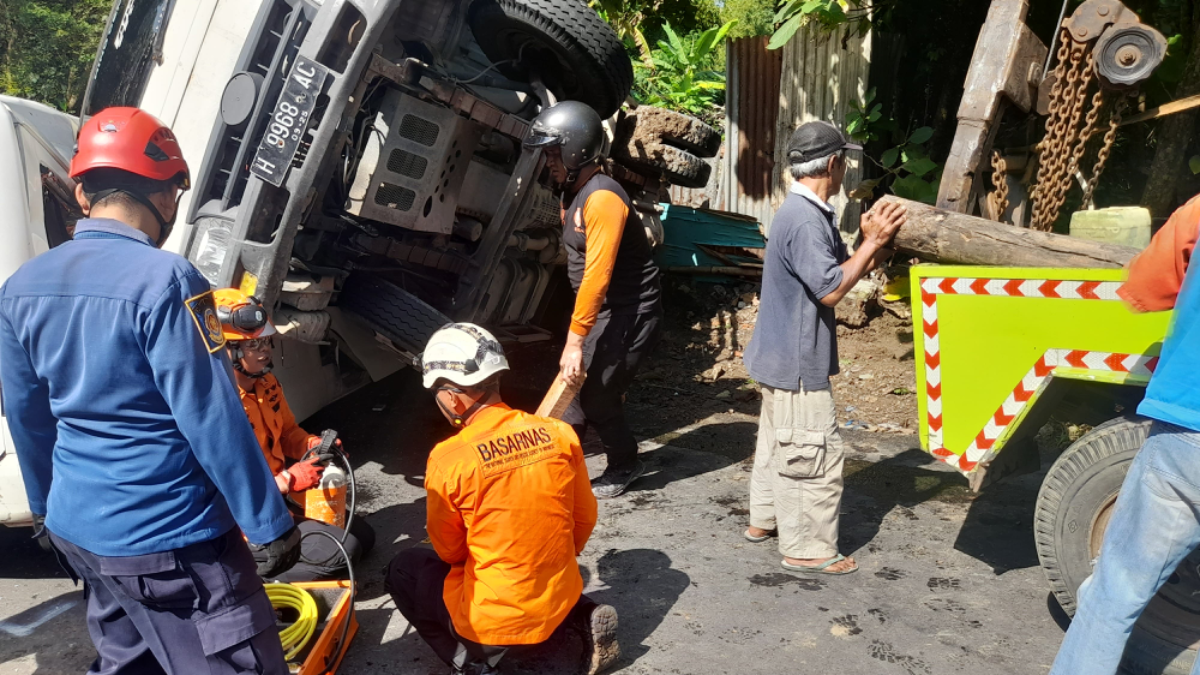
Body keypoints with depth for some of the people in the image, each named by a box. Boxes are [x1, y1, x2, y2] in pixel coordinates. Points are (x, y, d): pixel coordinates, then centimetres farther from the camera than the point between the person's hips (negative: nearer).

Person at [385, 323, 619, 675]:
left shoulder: (449, 460, -19)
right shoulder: (559, 433, -8)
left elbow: (449, 551, -4)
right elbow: (585, 518, 5)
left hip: (494, 621, -4)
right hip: (560, 598, 5)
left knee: (404, 569, 18)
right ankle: (584, 618, 15)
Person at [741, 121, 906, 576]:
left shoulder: (810, 213, 11)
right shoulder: (805, 220, -23)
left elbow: (841, 271, 11)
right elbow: (831, 289, -25)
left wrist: (875, 246, -4)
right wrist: (872, 243, -18)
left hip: (780, 354, 11)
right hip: (796, 361, -11)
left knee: (777, 440, 22)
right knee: (816, 453, -2)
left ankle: (764, 519, 36)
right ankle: (808, 550, 9)